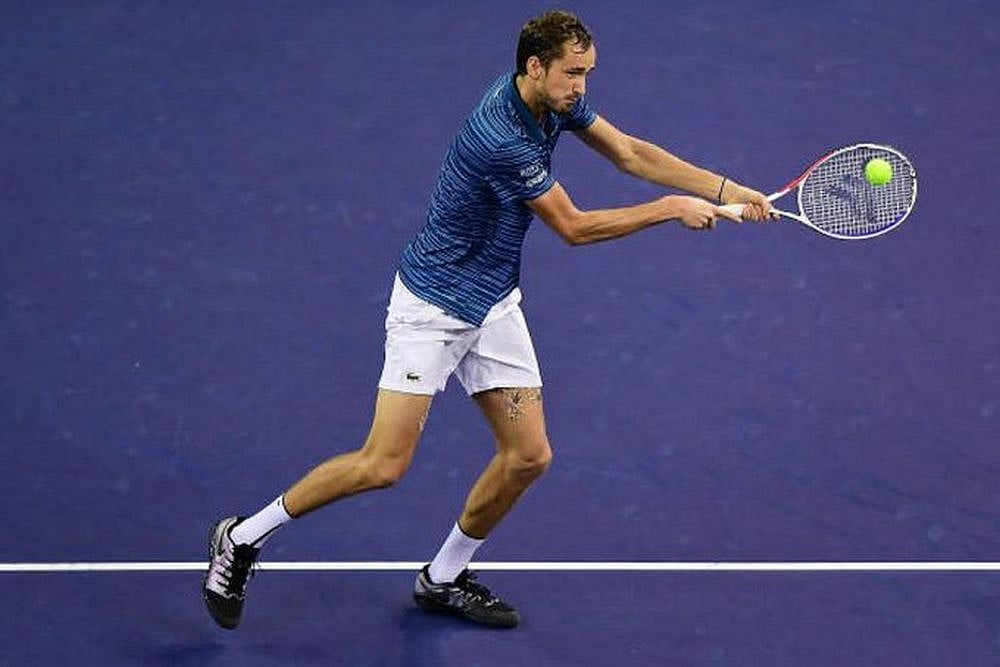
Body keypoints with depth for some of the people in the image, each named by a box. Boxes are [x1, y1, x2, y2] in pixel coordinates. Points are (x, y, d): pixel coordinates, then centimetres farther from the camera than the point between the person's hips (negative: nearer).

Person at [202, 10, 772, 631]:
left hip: (494, 304, 9)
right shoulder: (501, 139, -29)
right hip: (432, 305, -9)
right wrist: (671, 209, -11)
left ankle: (444, 578, 22)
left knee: (529, 455, 3)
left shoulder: (556, 98, -3)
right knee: (385, 464, -11)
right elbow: (574, 227, -20)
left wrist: (726, 190, -1)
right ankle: (244, 538, 5)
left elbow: (630, 152, 7)